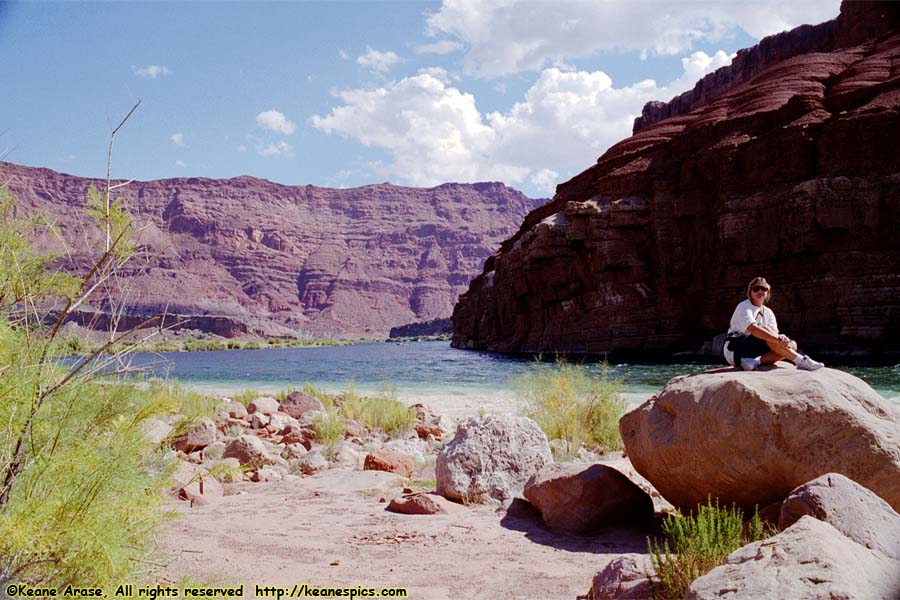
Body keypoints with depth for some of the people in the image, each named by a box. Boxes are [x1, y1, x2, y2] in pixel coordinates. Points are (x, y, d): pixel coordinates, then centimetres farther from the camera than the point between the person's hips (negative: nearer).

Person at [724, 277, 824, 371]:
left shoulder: (768, 312, 12)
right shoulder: (744, 307, -10)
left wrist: (781, 337, -29)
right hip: (735, 352, -7)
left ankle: (756, 361, -29)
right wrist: (779, 339, -37)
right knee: (765, 330, -30)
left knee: (792, 345, -9)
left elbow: (775, 333, -3)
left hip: (755, 351, 7)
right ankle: (801, 360, -33)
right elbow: (753, 329, -29)